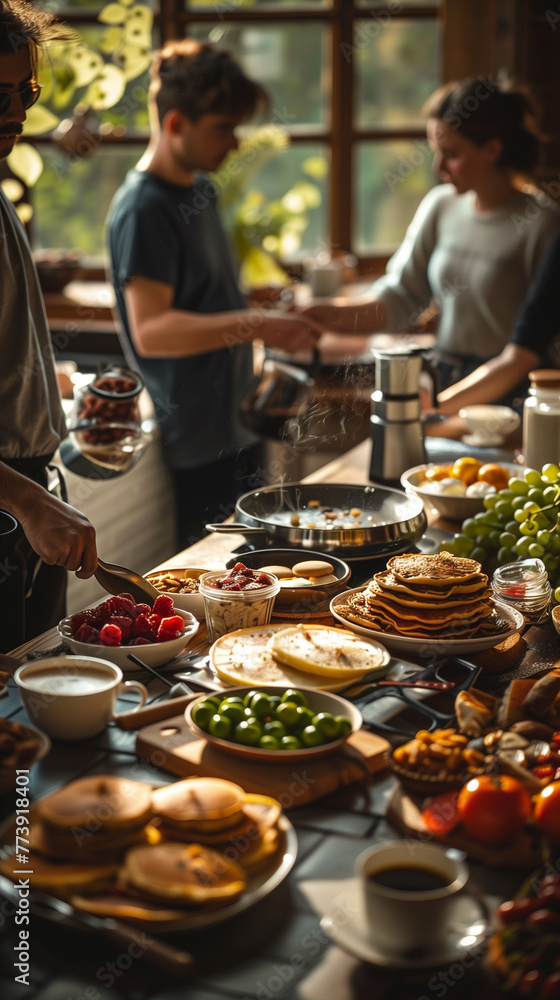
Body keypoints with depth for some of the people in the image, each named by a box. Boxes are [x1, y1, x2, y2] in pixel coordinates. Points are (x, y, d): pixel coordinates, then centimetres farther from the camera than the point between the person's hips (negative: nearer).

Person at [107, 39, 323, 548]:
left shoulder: (200, 188, 14)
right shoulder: (144, 209, -16)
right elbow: (151, 331, -25)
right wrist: (257, 325, -31)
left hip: (233, 425, 9)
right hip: (195, 443, -9)